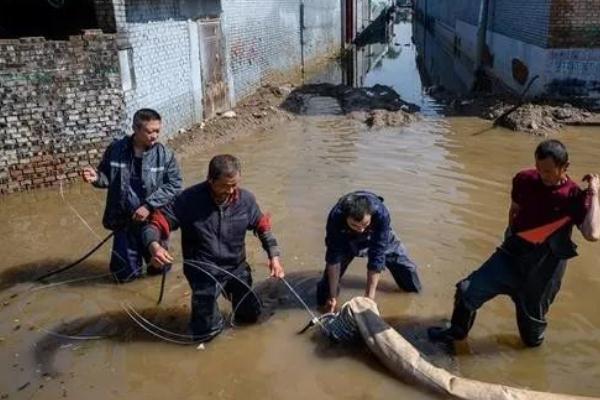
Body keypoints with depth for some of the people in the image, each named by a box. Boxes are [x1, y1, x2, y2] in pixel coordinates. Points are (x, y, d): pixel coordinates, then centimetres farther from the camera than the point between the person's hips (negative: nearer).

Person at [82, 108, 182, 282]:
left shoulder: (165, 154, -10)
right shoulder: (115, 149, -6)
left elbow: (174, 185, -12)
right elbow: (107, 178, 6)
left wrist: (149, 205, -20)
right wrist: (96, 177, -18)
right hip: (124, 221, 1)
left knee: (159, 268, 15)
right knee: (125, 274, 8)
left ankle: (149, 255, 47)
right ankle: (131, 257, 40)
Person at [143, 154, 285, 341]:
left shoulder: (245, 198, -12)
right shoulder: (189, 199, -22)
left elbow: (263, 226, 4)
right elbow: (156, 223, -19)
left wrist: (274, 256, -7)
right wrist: (154, 246, -40)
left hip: (236, 268, 4)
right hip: (204, 271, -3)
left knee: (251, 315, 20)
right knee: (205, 332, 1)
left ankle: (229, 292, 48)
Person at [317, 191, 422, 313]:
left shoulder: (381, 213, -43)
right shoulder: (335, 217, -40)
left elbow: (377, 256, -39)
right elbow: (334, 257, -31)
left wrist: (369, 296, -38)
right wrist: (333, 297, -30)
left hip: (378, 237, 1)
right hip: (346, 239, 0)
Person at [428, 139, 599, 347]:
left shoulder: (575, 197, -13)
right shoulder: (524, 180, -4)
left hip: (544, 266, -3)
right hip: (513, 254, 3)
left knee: (532, 315, 13)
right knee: (468, 290, -3)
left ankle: (533, 342, 49)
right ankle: (457, 331, 23)